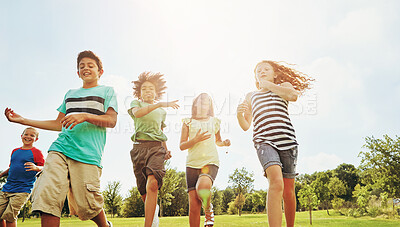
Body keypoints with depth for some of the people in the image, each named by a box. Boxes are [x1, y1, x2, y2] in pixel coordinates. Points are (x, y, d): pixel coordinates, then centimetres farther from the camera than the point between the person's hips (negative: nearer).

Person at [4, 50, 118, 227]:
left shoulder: (107, 91, 14)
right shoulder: (70, 94, 28)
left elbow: (112, 121, 2)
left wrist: (85, 116, -14)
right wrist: (22, 120, 23)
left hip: (87, 154, -4)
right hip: (59, 149, 4)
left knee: (87, 206, -7)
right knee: (46, 197, -16)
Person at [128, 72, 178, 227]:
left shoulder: (162, 112, 23)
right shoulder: (136, 103, 14)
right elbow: (137, 113, -12)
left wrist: (166, 150, 20)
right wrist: (159, 104, -21)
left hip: (156, 147, 0)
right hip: (139, 147, 0)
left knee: (152, 184, -24)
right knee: (144, 191, 4)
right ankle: (154, 209, 38)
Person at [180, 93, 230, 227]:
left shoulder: (214, 121, 17)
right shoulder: (188, 122, 12)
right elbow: (182, 146, 7)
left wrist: (224, 143, 8)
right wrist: (196, 139, -11)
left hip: (211, 162, 0)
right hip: (192, 163, 0)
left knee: (203, 189, -31)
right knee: (194, 206, -9)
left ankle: (208, 211, 1)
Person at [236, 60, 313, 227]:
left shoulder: (284, 86, 22)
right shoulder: (251, 96, 27)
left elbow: (293, 96, -4)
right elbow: (245, 126, 22)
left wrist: (269, 85, 6)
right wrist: (240, 115, 0)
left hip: (287, 140, 1)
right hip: (264, 141, -1)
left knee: (288, 191, 3)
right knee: (277, 182, -26)